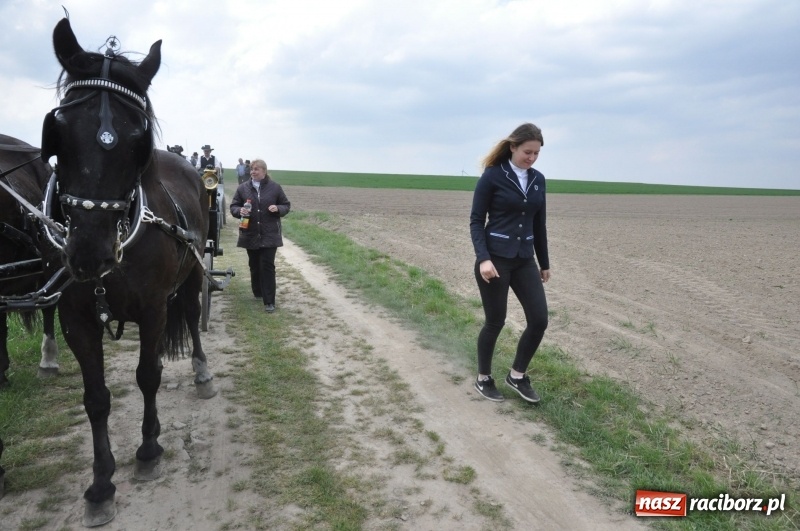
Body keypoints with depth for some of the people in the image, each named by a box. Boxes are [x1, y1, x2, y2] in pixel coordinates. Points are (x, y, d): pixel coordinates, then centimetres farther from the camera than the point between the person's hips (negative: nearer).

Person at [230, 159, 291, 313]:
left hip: (269, 235, -2)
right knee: (254, 265, 14)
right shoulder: (243, 188, 3)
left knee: (267, 266, -6)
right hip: (250, 234, 3)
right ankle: (258, 292, 34)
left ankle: (269, 301, -4)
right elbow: (233, 206, 7)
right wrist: (240, 211, -16)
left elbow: (286, 205, 7)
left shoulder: (275, 187, -1)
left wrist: (278, 209, -15)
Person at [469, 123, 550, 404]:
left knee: (539, 320, 0)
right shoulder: (492, 176, -8)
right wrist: (483, 258, -21)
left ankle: (517, 375, 21)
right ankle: (483, 379, 24)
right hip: (495, 258, -5)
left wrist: (544, 262, 18)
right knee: (495, 322, 3)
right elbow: (476, 220, -9)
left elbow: (539, 223, 15)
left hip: (524, 260, 6)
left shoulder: (538, 180, 9)